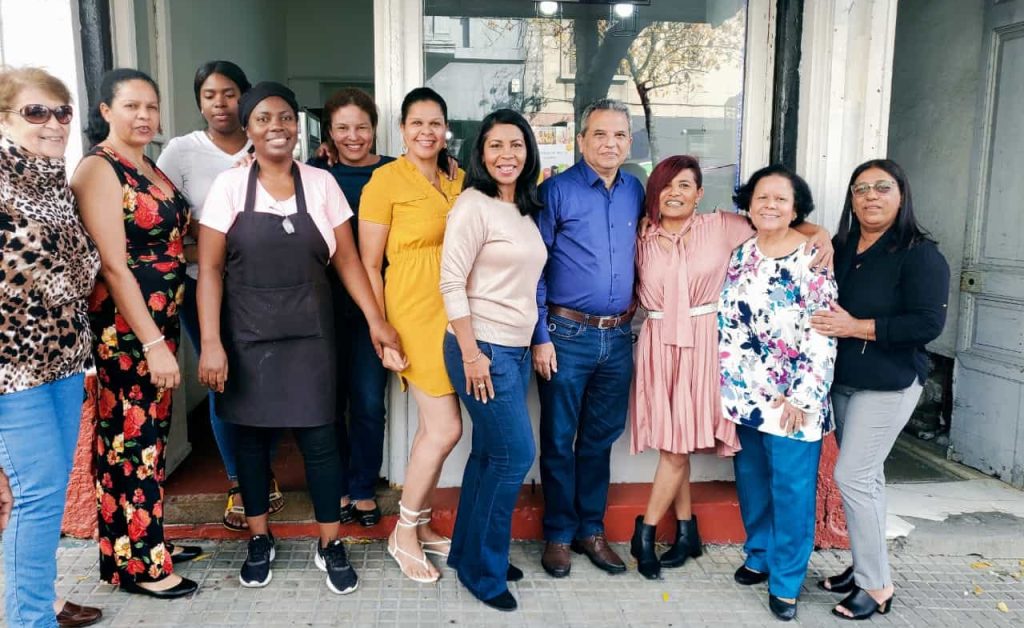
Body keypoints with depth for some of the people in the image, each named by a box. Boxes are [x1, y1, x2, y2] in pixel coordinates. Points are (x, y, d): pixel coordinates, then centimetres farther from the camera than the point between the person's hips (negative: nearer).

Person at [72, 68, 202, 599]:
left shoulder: (150, 168, 12)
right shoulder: (98, 169, -12)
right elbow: (113, 265, -19)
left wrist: (163, 335, 10)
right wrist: (153, 343, -21)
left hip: (160, 319, 8)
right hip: (123, 327, -8)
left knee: (151, 434, 16)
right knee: (129, 441, 1)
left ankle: (150, 540, 31)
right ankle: (134, 563, 15)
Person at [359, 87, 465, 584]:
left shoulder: (457, 180, 10)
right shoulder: (386, 180, -6)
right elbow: (368, 265, -6)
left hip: (455, 314, 6)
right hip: (415, 314, -6)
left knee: (433, 427, 13)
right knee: (447, 428, -5)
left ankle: (420, 525, 30)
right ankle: (404, 535, 15)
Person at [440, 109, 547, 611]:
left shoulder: (524, 209, 13)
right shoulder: (473, 205, -11)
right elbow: (451, 283, -16)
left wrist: (534, 342, 16)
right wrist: (471, 353, -18)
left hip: (517, 349, 8)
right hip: (482, 348, -8)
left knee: (490, 454, 13)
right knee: (515, 454, -4)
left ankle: (468, 553, 29)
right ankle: (482, 569, 13)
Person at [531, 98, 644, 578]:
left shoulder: (636, 192, 8)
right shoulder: (557, 191, -6)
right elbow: (534, 269, -8)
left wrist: (633, 309, 9)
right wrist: (540, 337, -11)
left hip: (618, 337, 5)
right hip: (567, 335, -4)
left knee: (600, 439, 15)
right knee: (559, 440, 6)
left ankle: (591, 529, 29)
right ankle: (558, 534, 23)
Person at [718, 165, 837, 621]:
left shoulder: (814, 258, -8)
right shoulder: (739, 256, 7)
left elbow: (823, 335, -12)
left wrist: (802, 396, -15)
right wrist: (725, 388, 7)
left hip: (792, 398, -5)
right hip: (744, 392, 5)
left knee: (792, 489, 1)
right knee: (751, 480, 14)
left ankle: (786, 582, 15)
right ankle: (758, 557, 33)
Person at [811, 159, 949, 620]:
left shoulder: (920, 254, -11)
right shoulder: (840, 249, 7)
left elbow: (928, 324, -19)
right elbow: (820, 304, 18)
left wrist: (856, 327, -21)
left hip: (888, 386, -6)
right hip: (841, 381, 6)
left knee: (852, 476, -8)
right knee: (865, 477, 14)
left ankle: (877, 586, 7)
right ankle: (865, 567, 27)